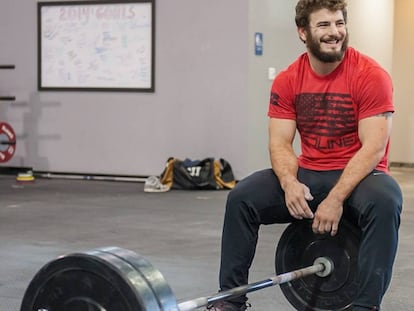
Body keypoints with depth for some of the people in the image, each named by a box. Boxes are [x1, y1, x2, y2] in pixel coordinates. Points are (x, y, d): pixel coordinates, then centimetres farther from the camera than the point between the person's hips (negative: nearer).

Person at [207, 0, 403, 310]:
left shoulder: (370, 75, -14)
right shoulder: (287, 81, -1)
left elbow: (373, 148, -19)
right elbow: (280, 143, -4)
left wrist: (336, 198, -29)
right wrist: (290, 183, -26)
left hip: (359, 175, -4)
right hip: (308, 176, 4)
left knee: (384, 203, -36)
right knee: (241, 198, -13)